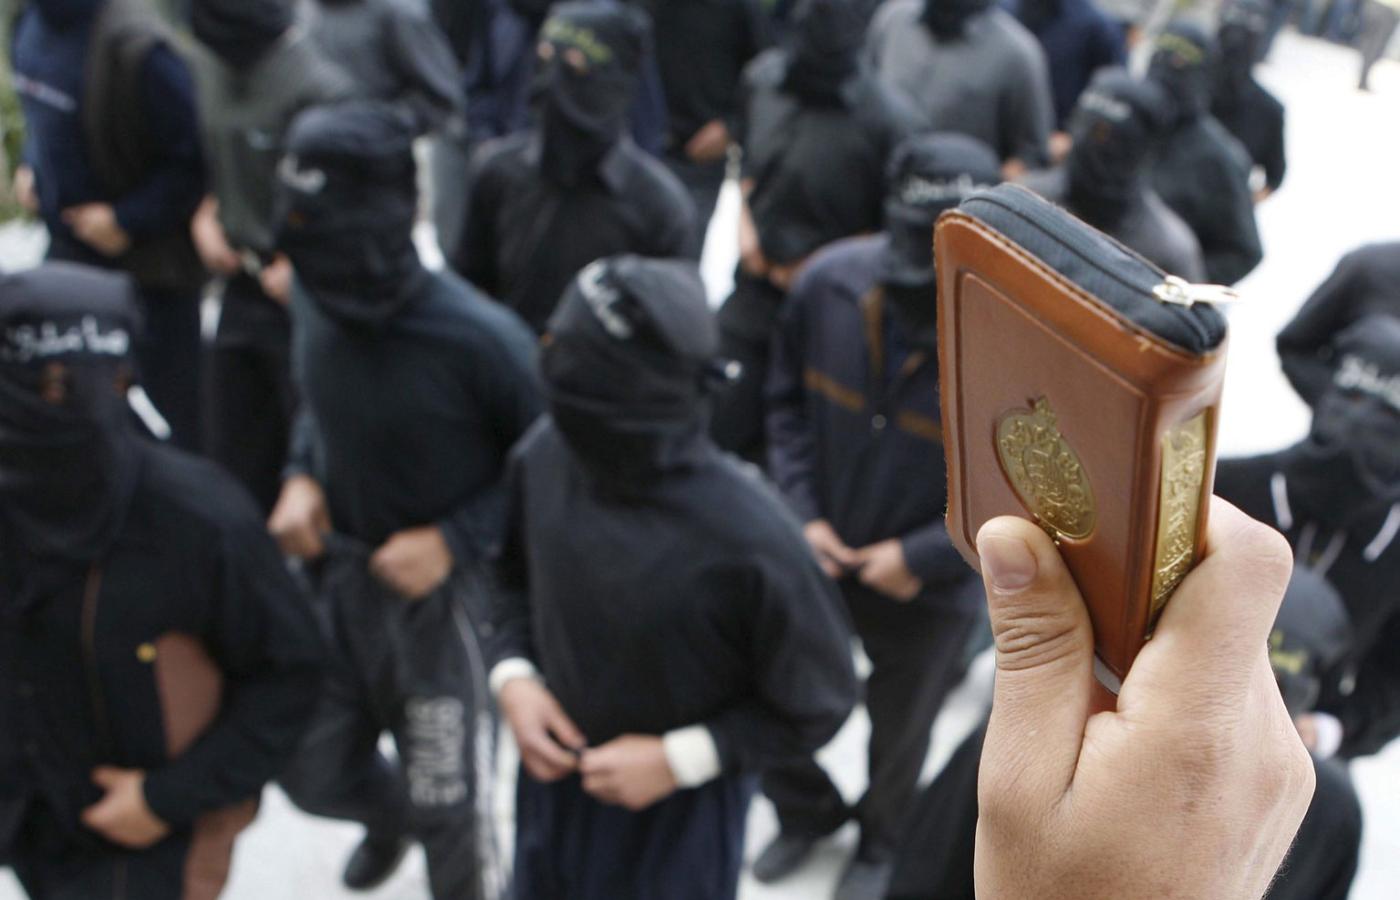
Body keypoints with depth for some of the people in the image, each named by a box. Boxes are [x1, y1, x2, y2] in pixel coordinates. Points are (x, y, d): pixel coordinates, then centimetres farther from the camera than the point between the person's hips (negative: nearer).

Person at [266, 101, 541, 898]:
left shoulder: (480, 338, -28)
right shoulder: (318, 298, -11)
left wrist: (456, 539, -23)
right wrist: (302, 476, -7)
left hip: (441, 589, -5)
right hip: (339, 570, 6)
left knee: (445, 803, 11)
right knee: (315, 773, 22)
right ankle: (389, 817, 58)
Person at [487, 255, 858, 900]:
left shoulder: (748, 540, -33)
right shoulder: (546, 454, -19)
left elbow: (817, 708, -17)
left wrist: (677, 759, -19)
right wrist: (512, 675, -11)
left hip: (681, 809, -4)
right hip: (554, 773, 5)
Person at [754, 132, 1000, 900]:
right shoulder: (831, 282, -19)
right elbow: (788, 402, -2)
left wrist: (921, 558, -20)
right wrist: (803, 514, -11)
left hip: (927, 592, -2)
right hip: (814, 556, 3)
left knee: (899, 734, 23)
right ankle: (806, 809, 54)